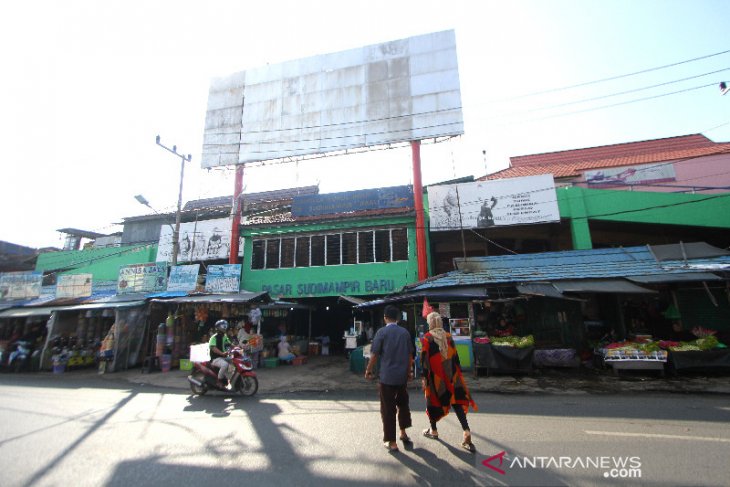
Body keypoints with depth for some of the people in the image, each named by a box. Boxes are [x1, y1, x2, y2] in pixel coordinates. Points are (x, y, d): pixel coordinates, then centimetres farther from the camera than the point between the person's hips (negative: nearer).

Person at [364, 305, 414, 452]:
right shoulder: (405, 332, 2)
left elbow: (374, 354, -11)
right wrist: (409, 371, 18)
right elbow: (410, 354, 7)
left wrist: (368, 370, 2)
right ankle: (403, 433, 35)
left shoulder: (382, 332, -10)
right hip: (402, 376, 4)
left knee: (388, 409, 7)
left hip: (386, 376, -4)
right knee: (403, 404, 24)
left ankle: (392, 442, 15)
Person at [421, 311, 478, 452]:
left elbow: (425, 360, -12)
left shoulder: (426, 339, -10)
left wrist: (424, 377, -7)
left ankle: (433, 431, 29)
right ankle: (467, 434, -2)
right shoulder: (449, 337, 2)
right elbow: (455, 357, 6)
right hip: (450, 375, 3)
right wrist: (457, 373, 15)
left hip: (435, 376, -3)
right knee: (456, 401, 6)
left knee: (434, 401, 14)